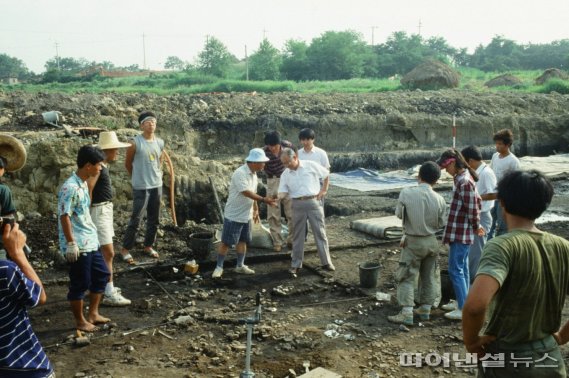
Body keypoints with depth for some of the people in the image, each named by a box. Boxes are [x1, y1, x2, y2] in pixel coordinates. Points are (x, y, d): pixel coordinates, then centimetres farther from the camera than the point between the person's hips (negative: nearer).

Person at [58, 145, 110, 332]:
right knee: (80, 283, 4)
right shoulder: (71, 188, -21)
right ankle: (80, 321, 20)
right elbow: (64, 216, -22)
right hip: (78, 245, -10)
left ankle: (93, 314, 29)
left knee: (101, 275, 17)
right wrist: (71, 243, -21)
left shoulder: (83, 184, 9)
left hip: (90, 241, 10)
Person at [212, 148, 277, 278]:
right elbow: (247, 193, -30)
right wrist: (263, 199, -32)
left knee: (242, 241, 15)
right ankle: (219, 267, 10)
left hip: (246, 215, 9)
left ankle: (240, 266, 26)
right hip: (233, 215, -8)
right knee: (226, 242, 0)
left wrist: (255, 209, 18)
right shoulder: (240, 173, -23)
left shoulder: (253, 174, 5)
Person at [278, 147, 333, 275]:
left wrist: (324, 189, 3)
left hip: (313, 202, -2)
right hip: (298, 204, 2)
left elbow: (326, 174, 8)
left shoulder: (311, 165, -3)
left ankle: (326, 262, 12)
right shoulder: (285, 175, 5)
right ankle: (296, 264, 16)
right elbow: (283, 192, -1)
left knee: (320, 233, 3)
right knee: (297, 235, 7)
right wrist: (276, 197, -21)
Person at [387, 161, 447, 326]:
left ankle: (407, 313, -1)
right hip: (431, 241, 3)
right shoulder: (439, 199, -11)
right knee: (429, 277, 16)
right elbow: (440, 224, 0)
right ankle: (425, 309, 26)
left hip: (413, 242, -3)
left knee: (407, 278, 3)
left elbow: (398, 214, -3)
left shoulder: (406, 193, -17)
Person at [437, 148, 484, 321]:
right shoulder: (462, 178, 11)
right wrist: (476, 225, 18)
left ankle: (464, 309, -1)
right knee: (461, 267, 18)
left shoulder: (464, 181, -22)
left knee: (455, 269, -6)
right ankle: (461, 301, 30)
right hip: (461, 232, 10)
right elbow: (477, 201, 19)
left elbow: (473, 208, -22)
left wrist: (475, 226, -7)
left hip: (460, 233, -10)